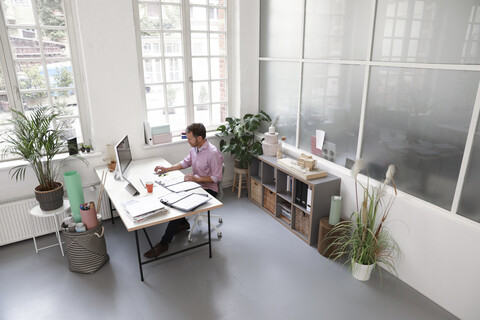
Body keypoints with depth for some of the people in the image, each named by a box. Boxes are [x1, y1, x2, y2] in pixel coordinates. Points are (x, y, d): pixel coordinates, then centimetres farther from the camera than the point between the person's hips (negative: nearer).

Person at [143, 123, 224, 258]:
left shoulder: (213, 153, -24)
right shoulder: (194, 148, 4)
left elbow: (217, 177, -21)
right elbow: (186, 162, 18)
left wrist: (196, 178, -26)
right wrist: (167, 169, 9)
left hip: (208, 190, -9)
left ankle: (164, 243, -13)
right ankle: (183, 223, 18)